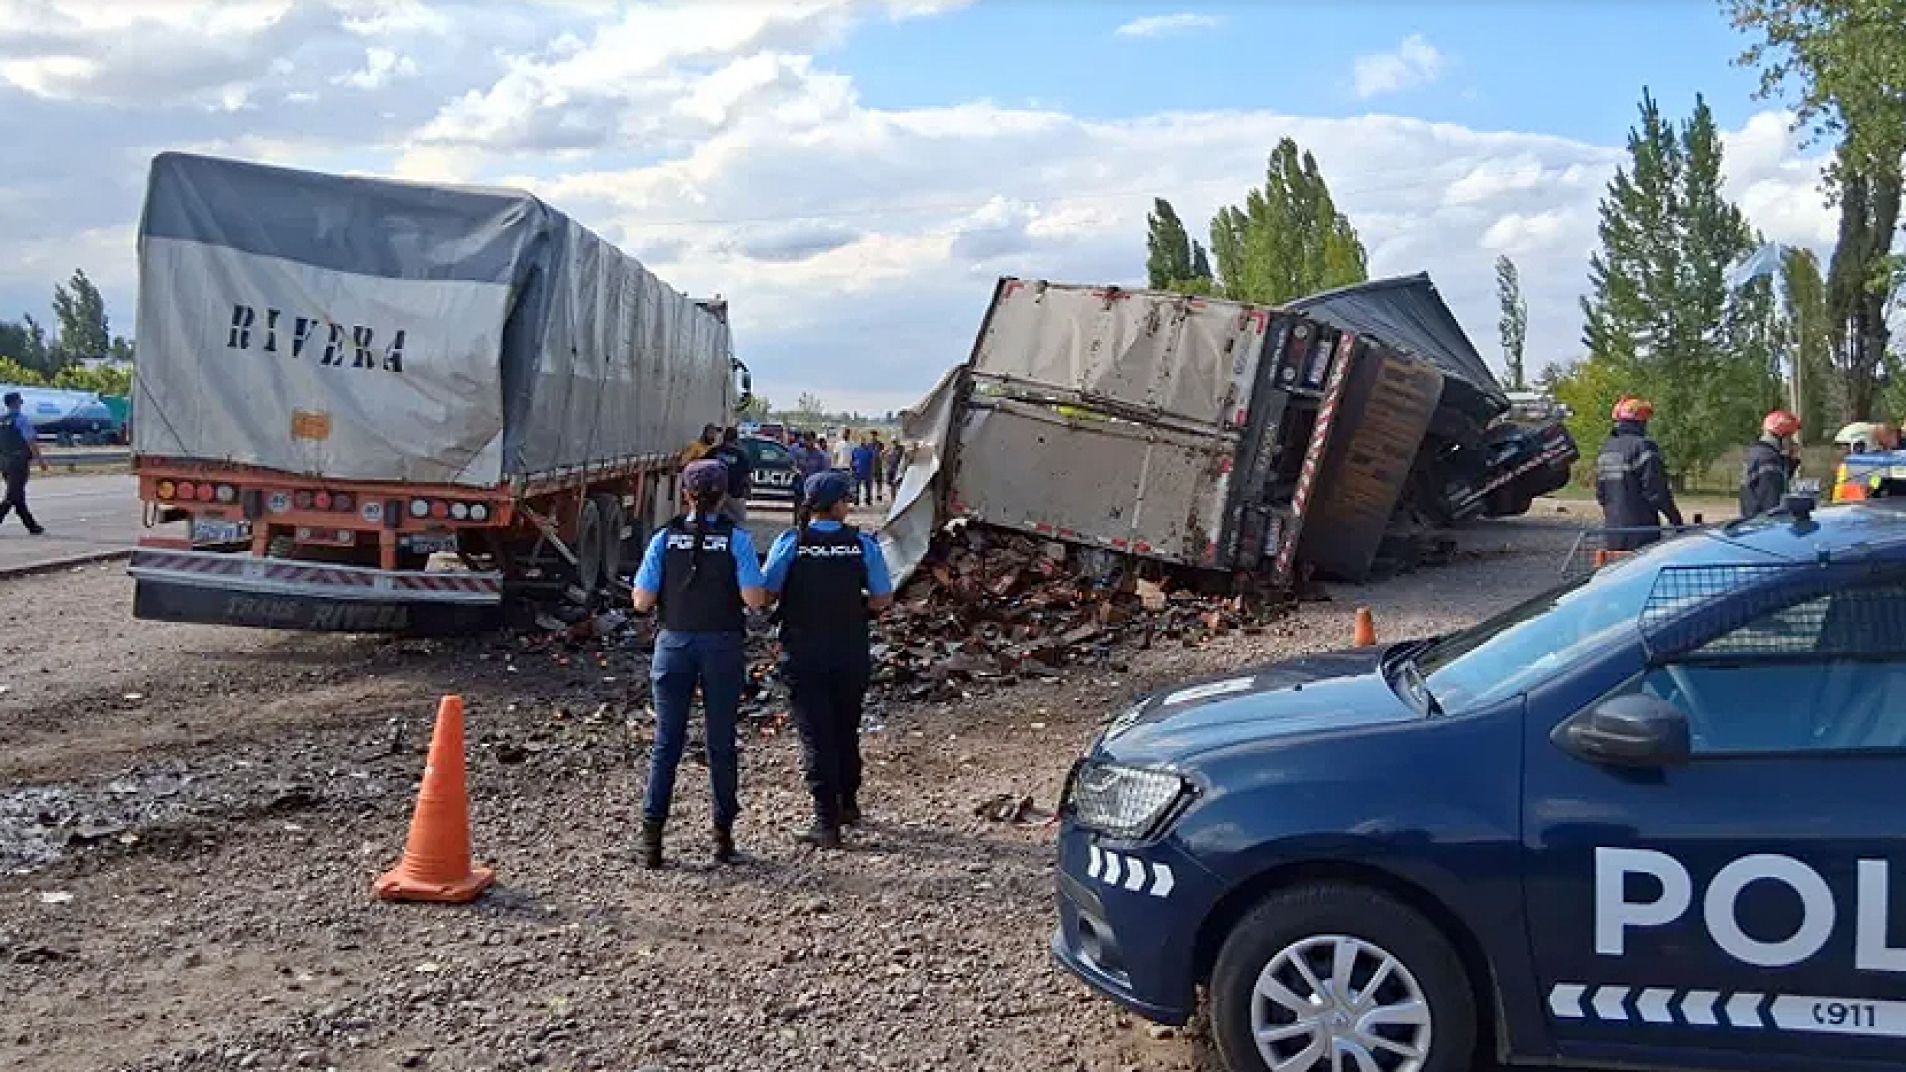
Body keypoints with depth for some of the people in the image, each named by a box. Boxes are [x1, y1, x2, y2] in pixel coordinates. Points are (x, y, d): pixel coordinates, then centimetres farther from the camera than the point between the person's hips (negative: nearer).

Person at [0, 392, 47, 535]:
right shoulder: (21, 419, -11)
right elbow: (31, 442, -15)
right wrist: (41, 460, -10)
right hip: (19, 463, -8)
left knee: (18, 497, 11)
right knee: (12, 496, -6)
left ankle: (32, 526, 18)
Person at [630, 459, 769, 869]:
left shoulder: (665, 538, -2)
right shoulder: (736, 539, -7)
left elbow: (642, 601, -4)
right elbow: (755, 599, -13)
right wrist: (763, 586, 8)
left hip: (674, 644, 1)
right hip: (723, 646, -1)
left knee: (666, 742, 9)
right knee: (721, 743, 10)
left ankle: (652, 837, 6)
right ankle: (723, 835, 15)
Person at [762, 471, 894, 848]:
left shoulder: (790, 542, -9)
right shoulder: (863, 544, -6)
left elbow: (765, 591, -8)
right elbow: (883, 599, -3)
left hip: (803, 654, -2)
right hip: (852, 652, 2)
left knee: (816, 734, 4)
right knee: (846, 730, 20)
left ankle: (827, 822, 1)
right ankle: (848, 803, 36)